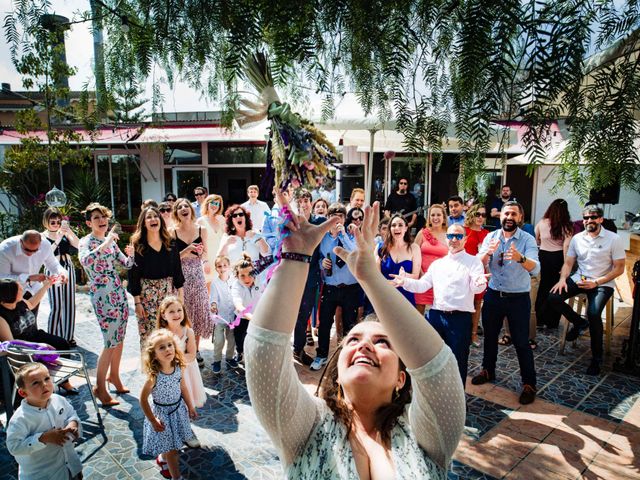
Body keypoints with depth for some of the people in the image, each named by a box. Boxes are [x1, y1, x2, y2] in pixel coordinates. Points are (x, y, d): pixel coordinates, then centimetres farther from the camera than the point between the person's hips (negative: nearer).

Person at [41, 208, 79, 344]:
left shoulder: (65, 233, 9)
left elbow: (78, 245, -5)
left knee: (70, 304, 6)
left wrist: (69, 231, -16)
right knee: (56, 307, -8)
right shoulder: (43, 236, 1)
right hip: (53, 271, -3)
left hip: (68, 269, 4)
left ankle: (68, 337, 16)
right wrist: (58, 239, -18)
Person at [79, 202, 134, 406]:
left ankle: (114, 375, 33)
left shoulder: (110, 240, 11)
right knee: (111, 341, -6)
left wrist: (131, 254, -8)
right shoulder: (86, 241, -8)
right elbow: (85, 261, -32)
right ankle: (100, 387, 9)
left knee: (120, 337, 14)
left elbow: (126, 264, 12)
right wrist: (105, 243, -32)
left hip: (118, 292, 7)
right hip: (102, 295, -7)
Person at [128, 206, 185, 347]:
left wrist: (181, 296, 4)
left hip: (169, 292, 2)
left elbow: (177, 271, 7)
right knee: (148, 335, 0)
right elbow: (133, 275, -4)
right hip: (146, 294, -2)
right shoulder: (137, 245, -3)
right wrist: (137, 302, -8)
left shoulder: (170, 244, 5)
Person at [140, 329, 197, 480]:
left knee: (173, 443, 25)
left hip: (179, 409, 5)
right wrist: (153, 421, -12)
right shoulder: (154, 376, -29)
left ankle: (162, 458, 54)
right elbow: (143, 400, -17)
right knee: (171, 450, 7)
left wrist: (190, 407, 10)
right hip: (162, 414, -5)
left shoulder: (178, 368, -15)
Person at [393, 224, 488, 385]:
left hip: (460, 318, -4)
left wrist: (480, 283, -36)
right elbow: (423, 284, 10)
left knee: (458, 362, 6)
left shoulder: (473, 261, 2)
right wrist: (406, 281, -9)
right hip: (436, 315, 4)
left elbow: (476, 288, -12)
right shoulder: (437, 264, 15)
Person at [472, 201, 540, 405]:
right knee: (489, 335, 17)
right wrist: (488, 252, -33)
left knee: (521, 342, 1)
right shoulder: (491, 237, -1)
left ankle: (529, 383, 16)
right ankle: (488, 370, 37)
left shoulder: (528, 240, -10)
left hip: (518, 298, -3)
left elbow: (535, 268, -24)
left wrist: (520, 258, -44)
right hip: (493, 295, 4)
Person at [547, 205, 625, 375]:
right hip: (579, 279, 4)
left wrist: (596, 283, -17)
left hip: (603, 283, -4)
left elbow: (619, 268, -6)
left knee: (593, 312, -29)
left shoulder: (614, 239, -7)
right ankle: (579, 323, 11)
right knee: (553, 298, -19)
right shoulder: (577, 238, 4)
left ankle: (597, 358, -7)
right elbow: (568, 263, 8)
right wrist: (563, 279, -12)